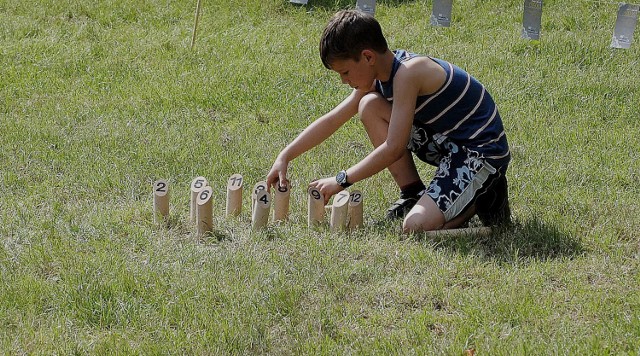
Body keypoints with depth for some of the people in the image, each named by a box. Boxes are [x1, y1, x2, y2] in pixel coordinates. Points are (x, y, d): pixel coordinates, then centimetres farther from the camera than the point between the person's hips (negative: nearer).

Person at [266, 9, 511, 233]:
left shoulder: (408, 73, -25)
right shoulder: (378, 75, 2)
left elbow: (394, 149, -25)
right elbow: (331, 121, 9)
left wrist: (341, 180, -17)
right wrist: (285, 157, 4)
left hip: (482, 153, -9)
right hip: (446, 143, 9)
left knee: (415, 226, -25)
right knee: (370, 106, -1)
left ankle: (484, 197, 2)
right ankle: (414, 195, 5)